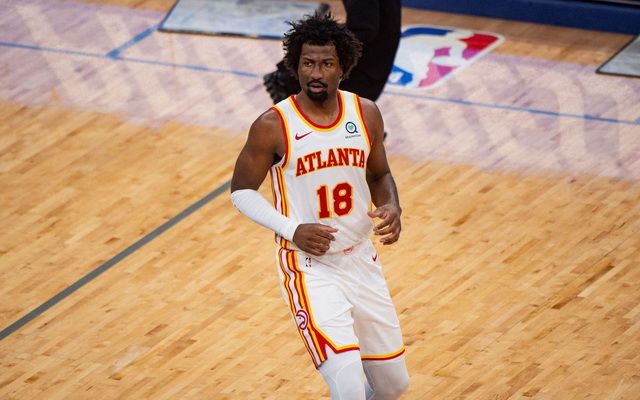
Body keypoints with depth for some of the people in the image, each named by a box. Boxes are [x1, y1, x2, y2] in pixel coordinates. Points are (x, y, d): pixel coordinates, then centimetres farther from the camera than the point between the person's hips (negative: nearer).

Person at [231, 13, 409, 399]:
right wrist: (292, 230, -18)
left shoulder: (366, 114, -1)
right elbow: (242, 191, -3)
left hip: (361, 261, 5)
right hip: (310, 269, -5)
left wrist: (391, 208, -7)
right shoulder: (273, 126, -13)